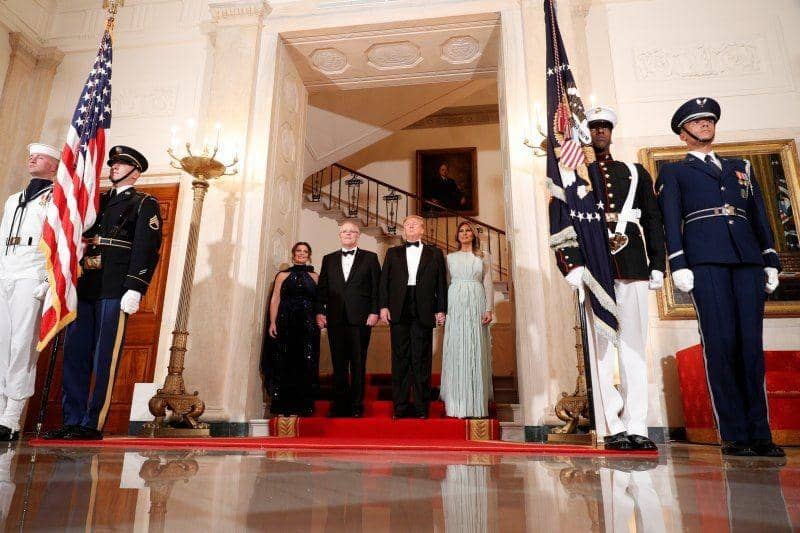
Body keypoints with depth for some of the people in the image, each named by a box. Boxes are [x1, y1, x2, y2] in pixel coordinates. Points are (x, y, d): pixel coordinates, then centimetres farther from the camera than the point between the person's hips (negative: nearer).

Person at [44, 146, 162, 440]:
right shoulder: (97, 200, 23)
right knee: (75, 354, 6)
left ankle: (93, 424, 3)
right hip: (84, 287, 6)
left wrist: (135, 289, -16)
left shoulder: (145, 204, 4)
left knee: (104, 358, -3)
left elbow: (146, 249, -7)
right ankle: (73, 420, 14)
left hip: (115, 291, -6)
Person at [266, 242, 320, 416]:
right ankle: (284, 406, 9)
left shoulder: (314, 277, 12)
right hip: (286, 324, -1)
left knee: (306, 365, 0)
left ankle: (304, 406, 8)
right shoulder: (283, 275, 10)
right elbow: (275, 299, 3)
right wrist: (272, 322, -7)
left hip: (308, 325, 1)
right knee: (284, 364, 1)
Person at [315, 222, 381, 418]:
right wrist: (320, 311, 3)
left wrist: (374, 312, -7)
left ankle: (357, 405, 10)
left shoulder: (370, 258, 8)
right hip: (335, 318, 3)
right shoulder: (329, 259, 16)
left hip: (360, 318, -2)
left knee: (358, 363, 2)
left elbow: (377, 287, 2)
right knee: (338, 364, 6)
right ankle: (339, 404, 14)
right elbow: (322, 287, 12)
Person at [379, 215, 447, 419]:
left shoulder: (435, 254, 13)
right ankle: (400, 407, 11)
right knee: (400, 360, 4)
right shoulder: (393, 253, 16)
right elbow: (384, 281, 9)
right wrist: (383, 306, -2)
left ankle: (422, 407, 10)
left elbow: (441, 283, 7)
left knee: (422, 360, 2)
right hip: (399, 312, 1)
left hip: (423, 313, -1)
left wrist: (441, 309, 0)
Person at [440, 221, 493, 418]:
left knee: (476, 352, -1)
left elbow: (488, 284, 7)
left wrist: (489, 309, -4)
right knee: (455, 351, -2)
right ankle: (457, 403, 4)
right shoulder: (450, 257, 13)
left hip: (476, 305, 0)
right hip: (455, 305, 0)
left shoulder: (483, 258, 12)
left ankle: (476, 403, 7)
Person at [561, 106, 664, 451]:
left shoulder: (636, 173, 20)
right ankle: (612, 428, 2)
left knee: (634, 344, 2)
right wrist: (570, 264, -12)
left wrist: (657, 265, 5)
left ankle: (637, 428, 7)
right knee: (601, 345, -3)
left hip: (633, 265, 3)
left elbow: (653, 221, 15)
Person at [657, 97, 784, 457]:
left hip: (747, 257, 4)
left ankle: (759, 433, 4)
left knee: (751, 343, -1)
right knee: (720, 343, -8)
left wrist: (771, 261, 9)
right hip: (704, 258, -3)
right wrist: (678, 264, -9)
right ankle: (734, 435, -4)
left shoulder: (741, 168, 28)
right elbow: (670, 220, 4)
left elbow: (759, 216, 20)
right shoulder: (673, 172, 16)